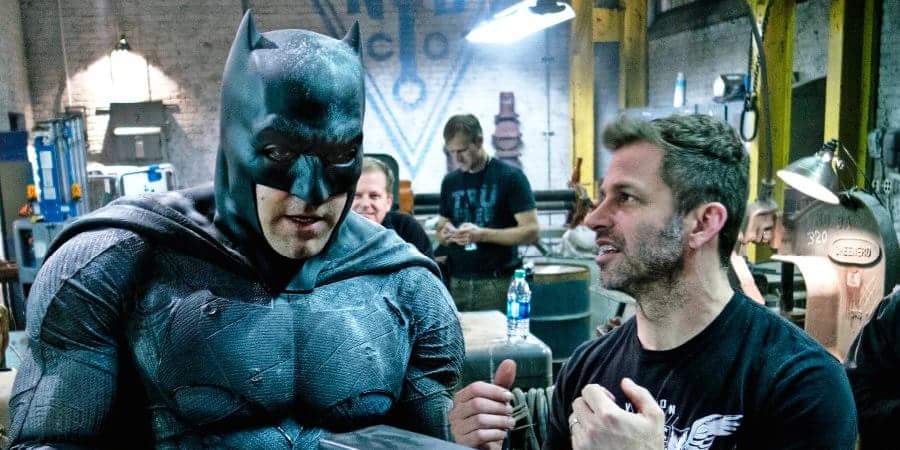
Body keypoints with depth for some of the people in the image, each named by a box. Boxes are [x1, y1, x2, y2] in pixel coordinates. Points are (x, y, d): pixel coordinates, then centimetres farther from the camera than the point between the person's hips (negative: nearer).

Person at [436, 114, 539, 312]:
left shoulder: (510, 177, -4)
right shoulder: (450, 181, 12)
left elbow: (531, 231, -9)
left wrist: (482, 234, -19)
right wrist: (445, 234, -4)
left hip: (497, 284, -4)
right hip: (457, 284, 4)